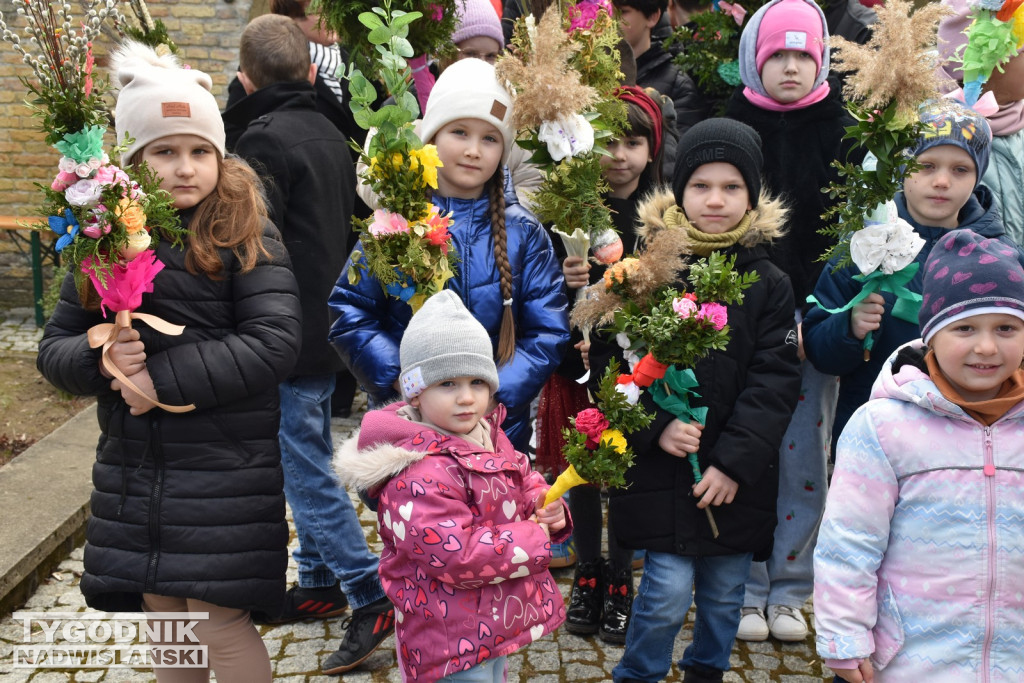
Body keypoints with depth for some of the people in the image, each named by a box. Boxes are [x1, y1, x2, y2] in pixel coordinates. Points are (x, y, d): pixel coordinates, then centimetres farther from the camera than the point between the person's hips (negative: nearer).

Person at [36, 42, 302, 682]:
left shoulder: (246, 237, -9)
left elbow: (274, 344, -19)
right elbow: (54, 346, 7)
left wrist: (162, 378, -19)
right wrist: (100, 358, -16)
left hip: (225, 473, -5)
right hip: (133, 473, 5)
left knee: (221, 624, 2)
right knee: (163, 617, 17)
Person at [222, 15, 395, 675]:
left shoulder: (264, 138, -16)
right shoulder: (331, 134, 10)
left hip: (290, 339, -9)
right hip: (328, 329, 9)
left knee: (306, 473, 0)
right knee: (310, 463, 18)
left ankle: (371, 595, 5)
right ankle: (319, 584, 30)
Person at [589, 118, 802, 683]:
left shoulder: (768, 283, 1)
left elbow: (776, 380, -4)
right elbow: (608, 362, -5)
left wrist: (736, 459, -13)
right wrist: (655, 426, -17)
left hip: (738, 477, 3)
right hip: (659, 469, -2)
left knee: (725, 591, 15)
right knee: (668, 590, -2)